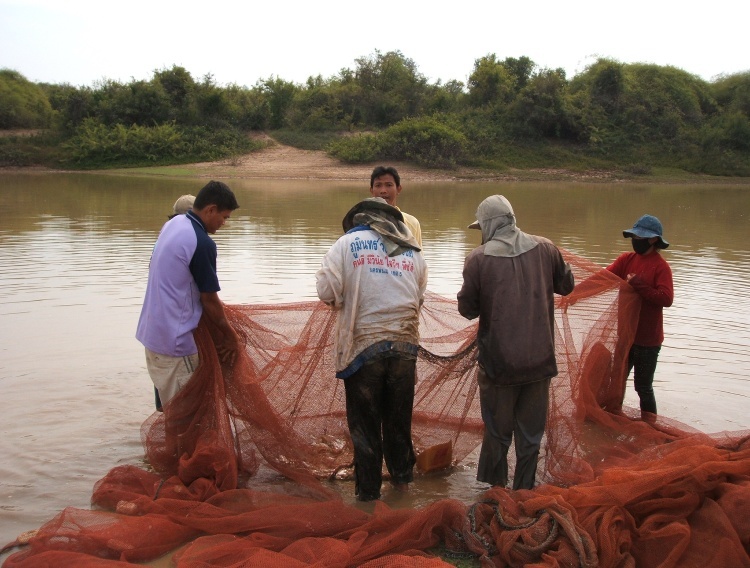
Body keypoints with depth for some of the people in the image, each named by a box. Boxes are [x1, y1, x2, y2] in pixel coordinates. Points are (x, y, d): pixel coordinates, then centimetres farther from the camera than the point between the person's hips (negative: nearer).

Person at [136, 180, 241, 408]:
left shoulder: (173, 224, 6)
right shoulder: (202, 243, -21)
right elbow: (209, 300, -13)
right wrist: (230, 335, 1)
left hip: (151, 331, 9)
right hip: (174, 340, -9)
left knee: (170, 403, 18)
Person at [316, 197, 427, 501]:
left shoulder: (347, 243, -2)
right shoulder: (413, 250, 9)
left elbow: (327, 291, -7)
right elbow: (420, 298, 14)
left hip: (364, 344, -3)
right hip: (405, 344, 3)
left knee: (364, 422, 9)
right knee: (399, 417, 20)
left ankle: (368, 490, 17)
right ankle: (401, 476, 34)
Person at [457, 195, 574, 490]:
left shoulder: (478, 258, -12)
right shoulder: (544, 248, -3)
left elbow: (467, 309, -5)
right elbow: (566, 285, 12)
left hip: (499, 361, -2)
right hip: (539, 359, 2)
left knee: (497, 432, 16)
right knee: (531, 433, 15)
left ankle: (495, 488, 28)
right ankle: (524, 491, 23)